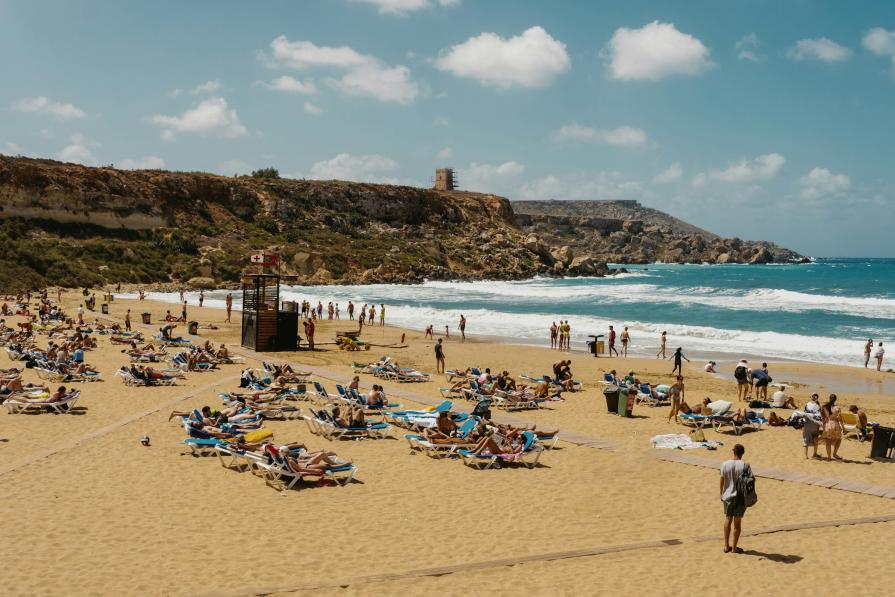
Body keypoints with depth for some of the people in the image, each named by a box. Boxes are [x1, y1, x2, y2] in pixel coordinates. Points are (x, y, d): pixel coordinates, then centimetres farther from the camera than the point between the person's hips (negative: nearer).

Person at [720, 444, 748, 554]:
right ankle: (734, 547, 14)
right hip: (740, 497, -3)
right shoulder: (744, 465, -12)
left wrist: (721, 494, 14)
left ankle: (726, 546, 20)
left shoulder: (725, 464, -5)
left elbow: (722, 481, 0)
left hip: (728, 496, 3)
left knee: (728, 520, 16)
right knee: (737, 522, 8)